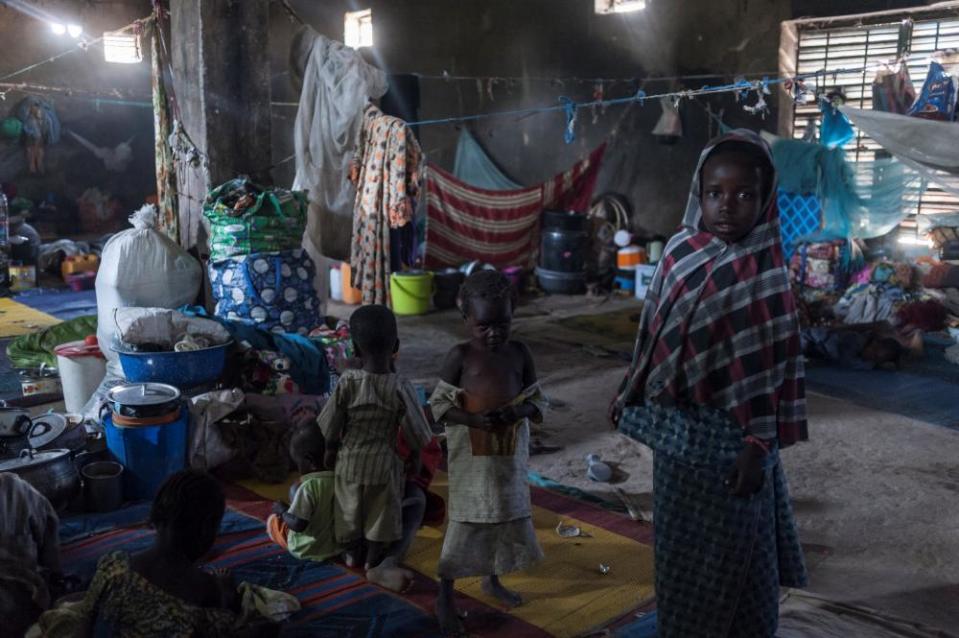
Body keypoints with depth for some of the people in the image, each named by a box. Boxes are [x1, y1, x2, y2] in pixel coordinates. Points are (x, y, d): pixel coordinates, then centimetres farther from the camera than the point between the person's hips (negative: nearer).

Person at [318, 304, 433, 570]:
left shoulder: (347, 382, -18)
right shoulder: (401, 388, -20)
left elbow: (329, 429, -10)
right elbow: (421, 438, -15)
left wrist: (330, 455, 8)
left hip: (349, 460, 1)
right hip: (384, 462, -1)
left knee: (350, 507, 23)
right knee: (381, 509, 21)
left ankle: (352, 554, 42)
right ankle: (373, 558, 35)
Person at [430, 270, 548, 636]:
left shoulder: (520, 354, 1)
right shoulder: (460, 356, -9)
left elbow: (537, 401, 6)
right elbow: (439, 404, -7)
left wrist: (519, 412, -16)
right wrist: (474, 420, -22)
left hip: (510, 455, 4)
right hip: (472, 457, -4)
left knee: (509, 517, 16)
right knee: (467, 523, -2)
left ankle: (492, 580, 38)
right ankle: (445, 596, 11)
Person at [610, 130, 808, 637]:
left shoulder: (764, 271, -13)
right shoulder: (680, 252, 0)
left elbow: (774, 366, -13)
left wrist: (759, 444, -16)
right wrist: (629, 394, 15)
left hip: (728, 432, -5)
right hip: (675, 427, 5)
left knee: (724, 553, 8)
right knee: (680, 548, 19)